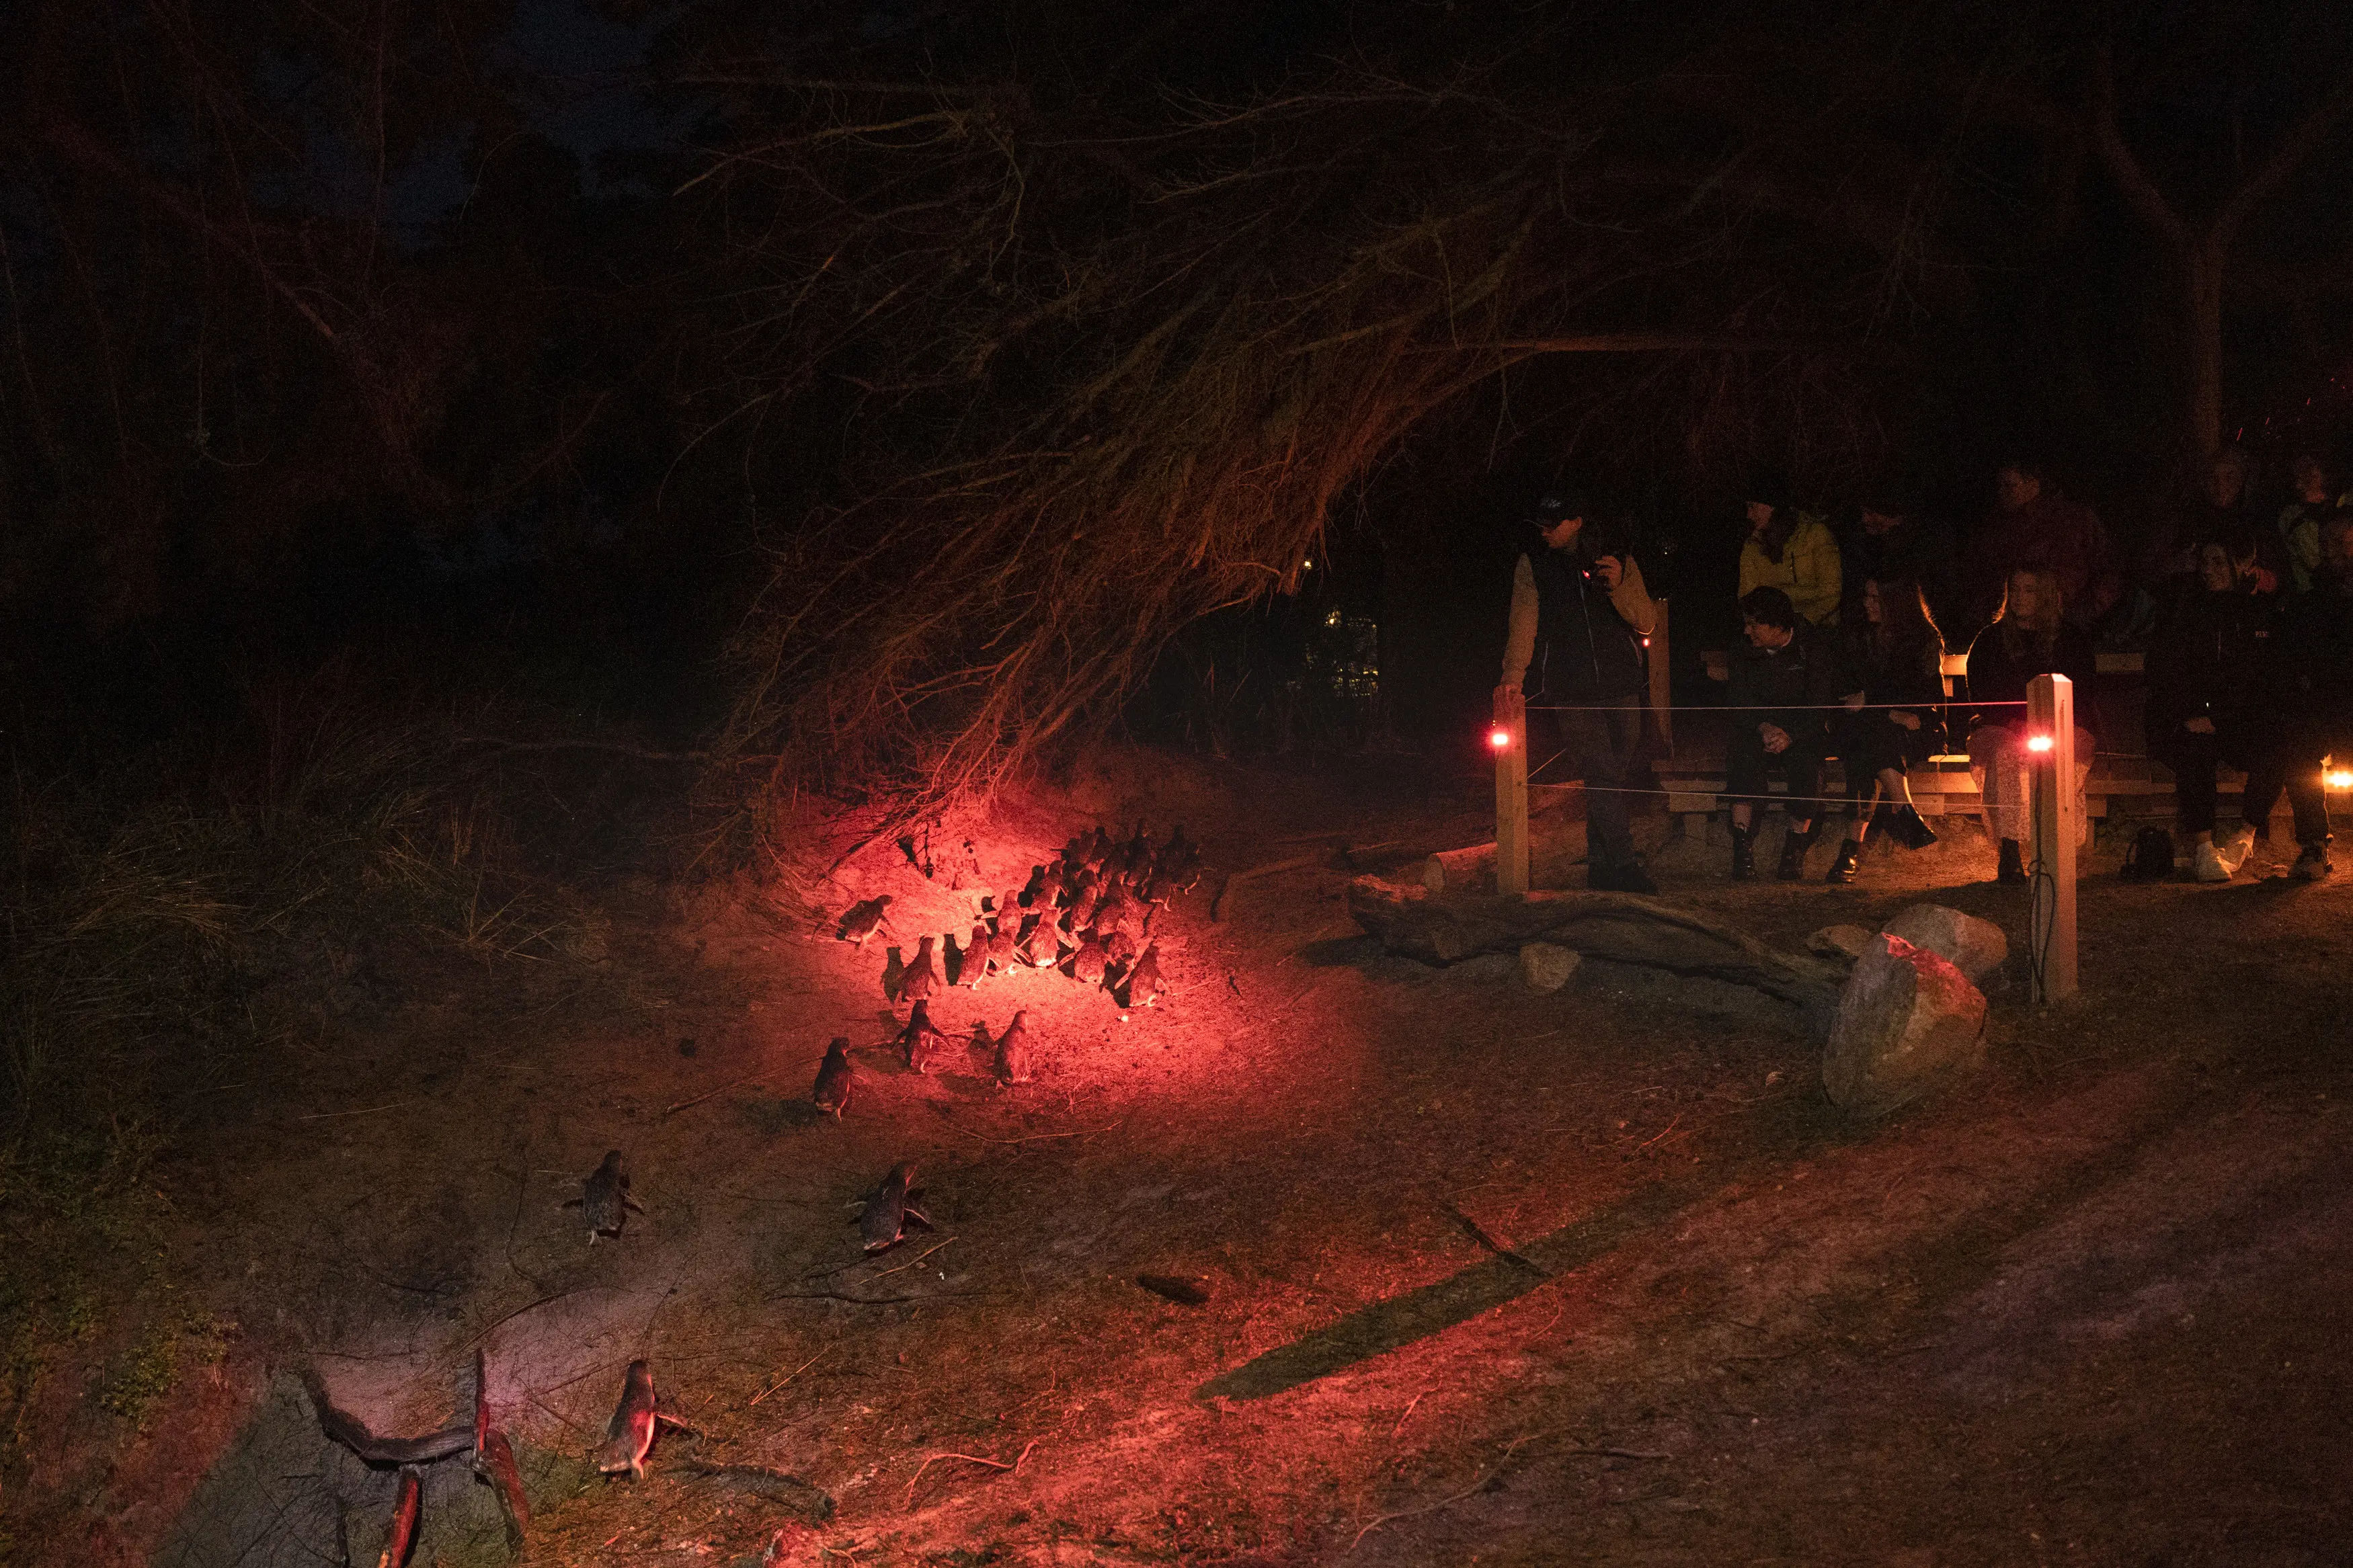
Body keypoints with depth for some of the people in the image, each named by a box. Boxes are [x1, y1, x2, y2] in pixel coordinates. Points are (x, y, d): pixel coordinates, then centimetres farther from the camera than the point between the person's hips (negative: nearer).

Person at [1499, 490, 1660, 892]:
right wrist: (1513, 676, -16)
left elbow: (1647, 622, 4)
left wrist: (1619, 585, -12)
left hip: (1622, 687, 2)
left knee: (1612, 777, 3)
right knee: (1602, 776, -11)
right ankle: (1623, 865, -8)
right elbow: (1524, 622, -3)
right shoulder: (1533, 566, 6)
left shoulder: (1619, 563, 9)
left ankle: (1600, 866, 14)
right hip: (1571, 691, -2)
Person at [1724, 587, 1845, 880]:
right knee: (1741, 752, -32)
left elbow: (1819, 705, -10)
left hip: (1805, 734, -2)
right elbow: (1739, 704, 0)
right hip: (1761, 732, 2)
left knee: (1804, 761, -35)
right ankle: (1741, 846, -35)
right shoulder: (1745, 656, 9)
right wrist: (1763, 727, -22)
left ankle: (1797, 846, -23)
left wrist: (1790, 735, -26)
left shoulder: (1815, 647, -2)